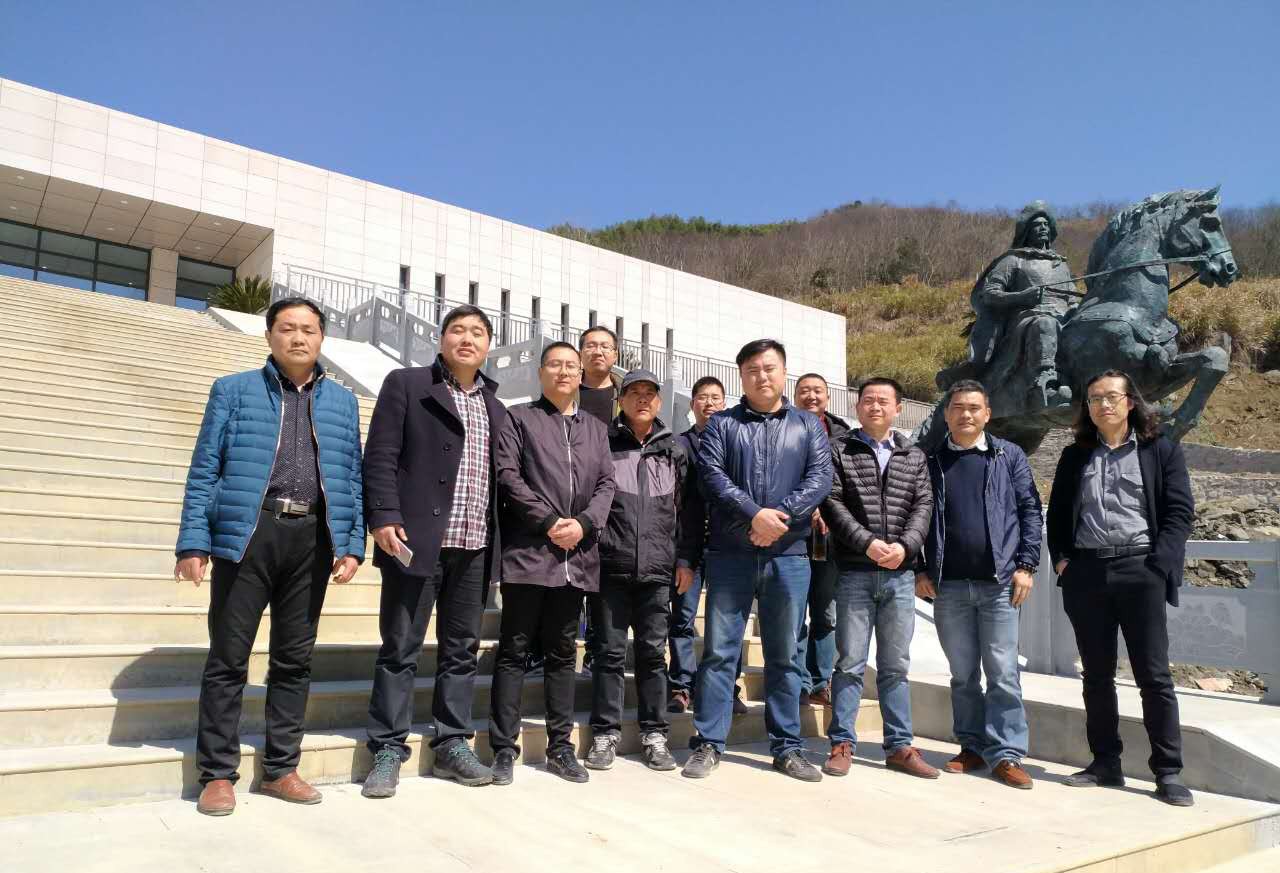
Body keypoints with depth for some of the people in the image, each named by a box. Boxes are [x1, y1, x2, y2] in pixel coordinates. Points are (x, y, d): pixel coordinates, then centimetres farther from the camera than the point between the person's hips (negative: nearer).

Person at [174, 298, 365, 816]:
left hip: (313, 538, 3)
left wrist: (352, 543, 2)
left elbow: (352, 477, 11)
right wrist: (193, 542, -5)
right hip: (247, 533, -2)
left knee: (294, 658, 9)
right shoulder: (233, 390, 8)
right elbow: (204, 470, 3)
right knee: (228, 658, 3)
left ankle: (280, 768, 20)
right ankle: (218, 773, 15)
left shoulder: (342, 401, 15)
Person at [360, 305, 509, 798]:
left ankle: (452, 746, 22)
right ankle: (388, 751, 13)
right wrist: (384, 517, -16)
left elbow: (500, 477, 15)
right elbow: (380, 457, -5)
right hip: (416, 540, -5)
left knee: (462, 650, 11)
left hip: (475, 548, 5)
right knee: (400, 650, 3)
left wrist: (498, 542, 9)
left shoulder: (495, 406, 18)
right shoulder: (406, 385, 3)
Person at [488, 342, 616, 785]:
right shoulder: (517, 418, 7)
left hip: (578, 556, 4)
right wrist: (549, 522, -12)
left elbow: (606, 483, 11)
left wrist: (584, 524, -7)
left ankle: (560, 747, 18)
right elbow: (508, 476, -5)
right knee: (514, 650, 0)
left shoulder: (596, 428, 19)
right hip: (528, 552, -4)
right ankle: (504, 748, 7)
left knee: (562, 652, 10)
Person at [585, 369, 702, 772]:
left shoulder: (674, 450, 11)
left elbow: (690, 509, 11)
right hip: (610, 565, -1)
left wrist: (686, 559, 5)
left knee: (653, 652, 7)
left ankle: (654, 734, 17)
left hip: (657, 570, 2)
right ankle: (605, 732, 15)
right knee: (610, 651, 4)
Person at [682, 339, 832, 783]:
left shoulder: (809, 425, 12)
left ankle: (787, 747, 20)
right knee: (719, 651, 2)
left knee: (784, 655, 9)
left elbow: (820, 478, -1)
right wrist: (754, 515, -18)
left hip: (789, 558, 1)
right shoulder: (721, 424, 8)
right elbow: (712, 476, -5)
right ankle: (708, 744, 11)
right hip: (730, 556, -1)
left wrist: (779, 516, -15)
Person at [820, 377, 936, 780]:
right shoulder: (839, 452, 5)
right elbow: (832, 504, -5)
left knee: (896, 665, 9)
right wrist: (868, 543, -15)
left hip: (900, 574, 3)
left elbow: (923, 506, 5)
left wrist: (905, 546, -11)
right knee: (850, 662, 0)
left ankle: (899, 746, 17)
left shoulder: (914, 456, 14)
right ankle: (842, 744, 9)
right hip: (855, 573, -3)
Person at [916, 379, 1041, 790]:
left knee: (1002, 672, 0)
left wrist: (1026, 564, -5)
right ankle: (972, 746, 20)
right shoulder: (930, 460, 8)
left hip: (999, 582, -1)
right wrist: (920, 569, 1)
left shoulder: (1010, 455, 6)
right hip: (948, 584, 2)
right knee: (963, 673, 10)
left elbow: (1030, 510, 3)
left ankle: (1006, 753, 7)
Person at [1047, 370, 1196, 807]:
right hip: (1086, 573, 3)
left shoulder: (1161, 451, 6)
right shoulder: (1074, 456, 14)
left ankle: (1168, 772, 8)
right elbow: (1057, 515, 15)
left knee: (1154, 676, -1)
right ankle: (1106, 763, 19)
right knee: (1097, 676, 9)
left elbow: (1180, 511, 0)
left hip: (1139, 570, -3)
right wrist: (1061, 559, 2)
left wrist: (1157, 565, -11)